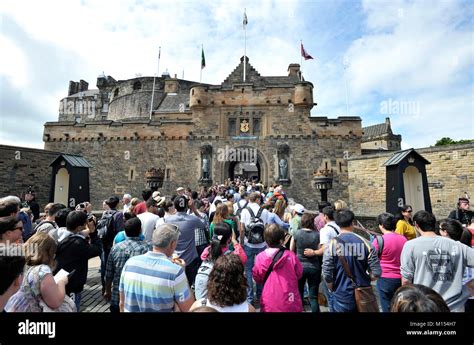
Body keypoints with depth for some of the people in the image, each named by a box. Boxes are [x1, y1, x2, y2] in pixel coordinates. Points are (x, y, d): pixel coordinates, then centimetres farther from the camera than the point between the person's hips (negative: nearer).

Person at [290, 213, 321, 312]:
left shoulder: (297, 233, -11)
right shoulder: (317, 235, -13)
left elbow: (291, 250, -1)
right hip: (314, 267, 0)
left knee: (299, 294, 20)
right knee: (313, 297, 14)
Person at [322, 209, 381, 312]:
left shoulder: (332, 244, -16)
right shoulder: (365, 243, -9)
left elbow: (327, 275, -14)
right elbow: (376, 273, -7)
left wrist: (333, 291, 5)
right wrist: (363, 280, 12)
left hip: (342, 297, -2)